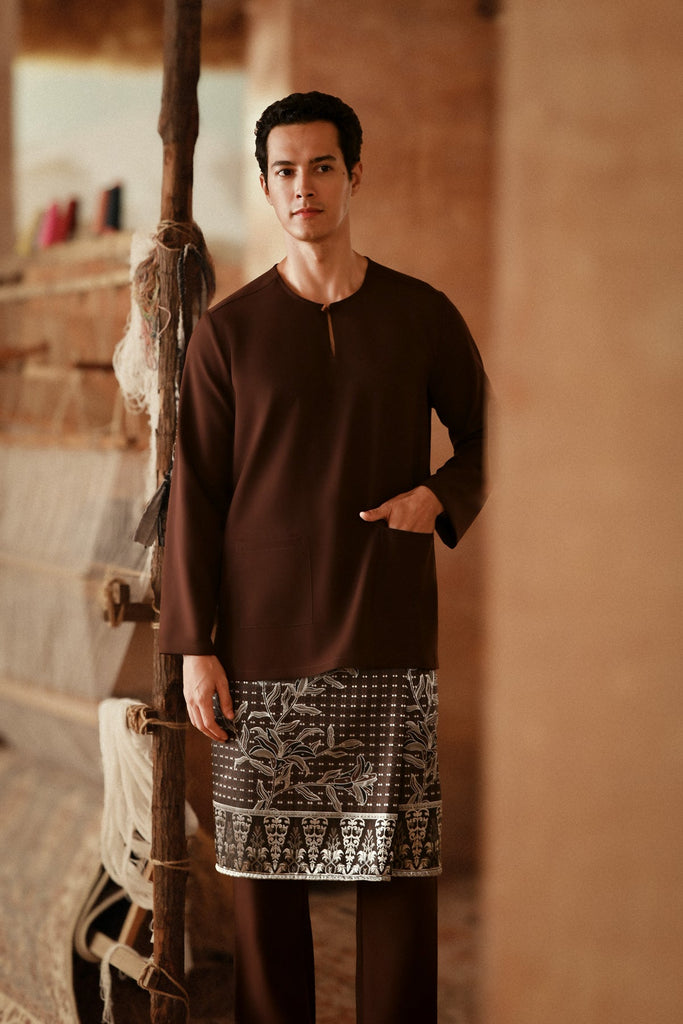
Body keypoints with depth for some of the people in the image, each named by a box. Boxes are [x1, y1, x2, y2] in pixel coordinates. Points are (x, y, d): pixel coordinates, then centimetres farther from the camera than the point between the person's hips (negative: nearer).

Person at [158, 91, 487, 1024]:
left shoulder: (423, 316, 5)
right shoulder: (227, 331, 4)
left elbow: (485, 438, 17)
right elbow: (194, 494, 3)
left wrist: (439, 496, -5)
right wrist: (195, 647, -2)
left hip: (391, 645, 0)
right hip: (264, 650, 0)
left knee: (401, 873, 2)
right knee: (264, 875, 4)